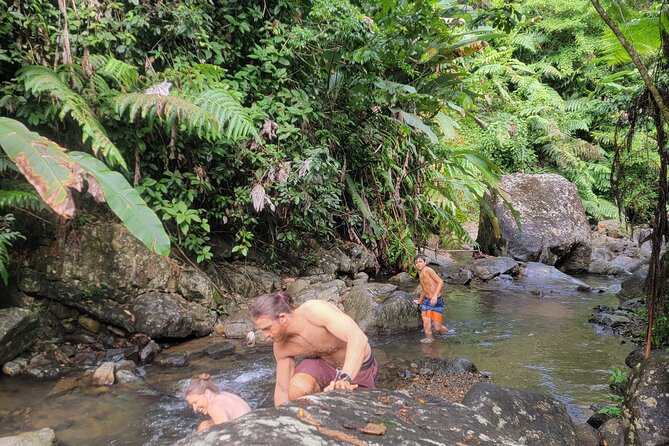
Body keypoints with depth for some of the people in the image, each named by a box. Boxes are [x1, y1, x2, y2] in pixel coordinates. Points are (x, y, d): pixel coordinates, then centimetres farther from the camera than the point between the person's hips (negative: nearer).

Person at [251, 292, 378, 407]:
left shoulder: (315, 311, -36)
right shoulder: (281, 346, -16)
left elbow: (359, 338, -47)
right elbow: (282, 388, -3)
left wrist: (345, 379, -58)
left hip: (358, 366, -3)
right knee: (296, 391, -25)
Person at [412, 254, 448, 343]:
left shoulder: (428, 270, -12)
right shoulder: (420, 274, 12)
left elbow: (440, 282, -20)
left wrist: (435, 295, -29)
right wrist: (419, 301, 37)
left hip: (437, 302, -6)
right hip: (426, 301, 6)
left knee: (437, 328, -2)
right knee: (426, 326, -3)